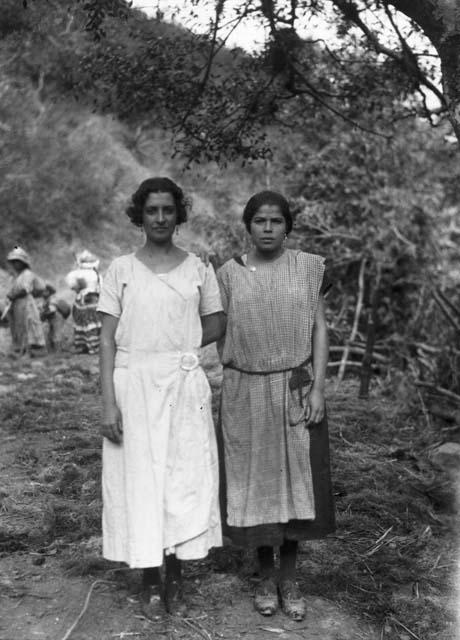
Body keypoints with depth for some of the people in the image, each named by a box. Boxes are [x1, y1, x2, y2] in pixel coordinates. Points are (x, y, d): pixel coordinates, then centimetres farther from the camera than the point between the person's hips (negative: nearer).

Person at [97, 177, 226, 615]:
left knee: (184, 478, 2)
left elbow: (216, 326, 14)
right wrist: (108, 403, -10)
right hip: (133, 385, -1)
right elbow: (107, 339, -2)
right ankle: (149, 576, 21)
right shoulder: (121, 270, 2)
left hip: (184, 386, 1)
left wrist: (173, 349, 3)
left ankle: (175, 577, 18)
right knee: (138, 477, 4)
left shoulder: (198, 269, 5)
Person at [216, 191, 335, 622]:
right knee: (254, 482, 7)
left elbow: (319, 330, 0)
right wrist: (226, 393, 1)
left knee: (295, 480, 5)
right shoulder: (229, 274, 1)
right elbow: (223, 337, 5)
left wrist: (317, 388, -8)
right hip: (246, 395, 0)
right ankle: (266, 576, 24)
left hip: (296, 391, 0)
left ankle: (289, 578, 21)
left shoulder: (307, 268, 0)